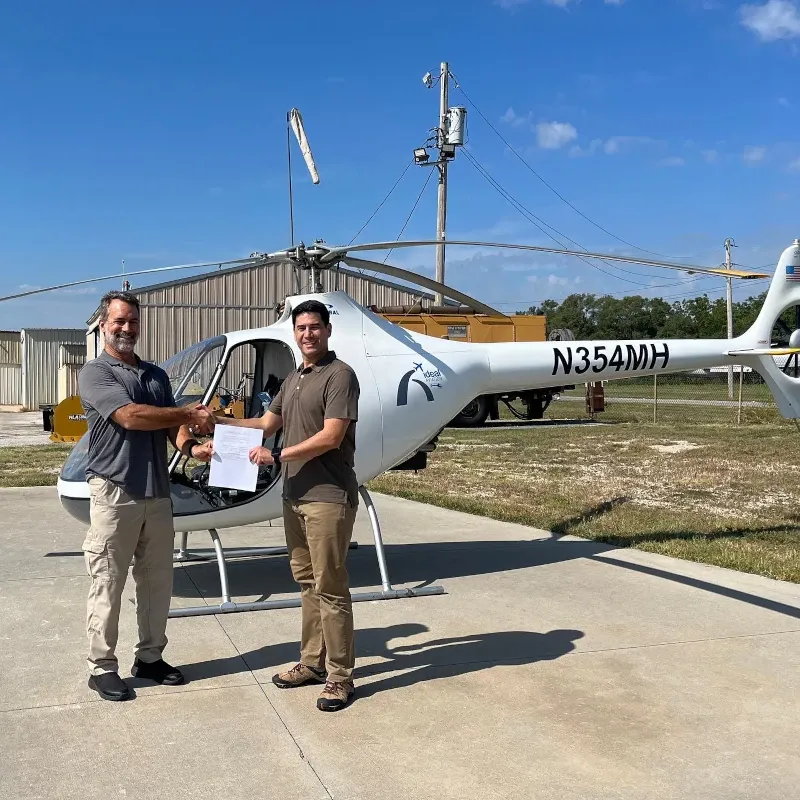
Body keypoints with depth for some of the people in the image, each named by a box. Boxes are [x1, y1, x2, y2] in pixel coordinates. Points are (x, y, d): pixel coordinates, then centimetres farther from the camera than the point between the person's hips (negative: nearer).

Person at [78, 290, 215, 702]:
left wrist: (189, 445, -13)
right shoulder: (95, 372, -4)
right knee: (107, 584, 1)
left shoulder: (157, 375, 16)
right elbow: (130, 417, -18)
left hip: (158, 492, 6)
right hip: (115, 492, -6)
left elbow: (171, 423, 10)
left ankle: (150, 657, 25)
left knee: (157, 580, 12)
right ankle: (102, 667, 13)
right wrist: (191, 413, -12)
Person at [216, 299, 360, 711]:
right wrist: (217, 422, 14)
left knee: (330, 587, -4)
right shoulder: (293, 379, 17)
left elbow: (331, 437, -18)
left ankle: (340, 676, 6)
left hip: (328, 497, -8)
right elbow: (265, 424, 22)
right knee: (306, 582, 14)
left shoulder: (339, 375, -10)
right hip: (295, 495, 8)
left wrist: (277, 456, -17)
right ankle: (313, 662, 25)